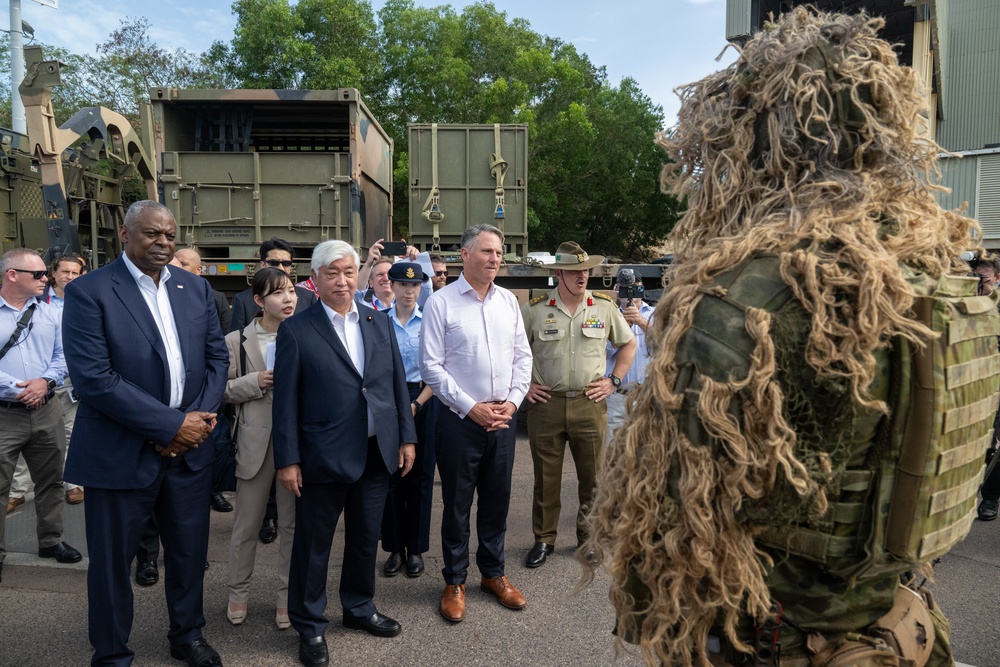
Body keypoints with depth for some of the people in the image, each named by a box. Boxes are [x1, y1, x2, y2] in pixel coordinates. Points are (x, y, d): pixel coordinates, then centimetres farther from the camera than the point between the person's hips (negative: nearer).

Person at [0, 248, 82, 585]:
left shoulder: (48, 313, 8)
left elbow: (62, 356, 7)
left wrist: (45, 381, -10)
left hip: (46, 410, 4)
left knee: (51, 481, 14)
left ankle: (51, 541, 30)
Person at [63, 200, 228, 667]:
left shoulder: (196, 288, 7)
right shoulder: (89, 291, -9)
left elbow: (216, 356, 7)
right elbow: (92, 377, -18)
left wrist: (199, 418, -9)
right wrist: (170, 424, -18)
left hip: (189, 447, 4)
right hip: (120, 452, -4)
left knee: (189, 551, 16)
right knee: (112, 560, 12)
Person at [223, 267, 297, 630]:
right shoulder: (237, 341, 0)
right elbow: (222, 391, 1)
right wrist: (255, 382, -13)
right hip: (255, 441, -1)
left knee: (293, 523, 10)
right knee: (246, 524, 12)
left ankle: (288, 596, 25)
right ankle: (238, 593, 31)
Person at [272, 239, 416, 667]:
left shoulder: (380, 323, 7)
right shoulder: (296, 331, -6)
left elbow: (398, 384, 9)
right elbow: (286, 401, -7)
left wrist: (406, 437, 5)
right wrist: (287, 460, -9)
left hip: (377, 453, 4)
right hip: (323, 457, -4)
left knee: (365, 538, 19)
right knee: (313, 545, 10)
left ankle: (359, 608, 39)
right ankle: (309, 626, 29)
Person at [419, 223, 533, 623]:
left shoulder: (508, 301, 7)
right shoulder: (441, 303, -8)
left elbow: (523, 357, 10)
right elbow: (431, 366, -11)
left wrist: (512, 401, -3)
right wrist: (472, 408, -14)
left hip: (502, 419, 4)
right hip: (461, 420, -4)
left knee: (497, 500, 15)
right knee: (457, 504, 8)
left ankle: (494, 573, 34)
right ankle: (455, 582, 26)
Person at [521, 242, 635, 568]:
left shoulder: (604, 307, 4)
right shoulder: (534, 310, -2)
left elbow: (628, 344, 16)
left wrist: (613, 380, 7)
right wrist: (524, 384, 1)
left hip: (590, 404, 1)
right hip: (546, 404, -1)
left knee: (592, 476, 7)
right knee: (546, 477, 7)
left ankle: (589, 538, 26)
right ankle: (543, 539, 23)